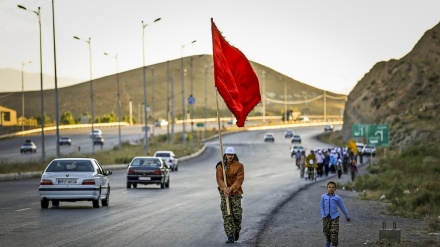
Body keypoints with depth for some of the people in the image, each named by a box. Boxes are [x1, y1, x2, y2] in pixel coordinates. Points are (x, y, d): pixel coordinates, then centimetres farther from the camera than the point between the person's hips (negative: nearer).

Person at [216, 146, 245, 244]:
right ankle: (230, 236, -6)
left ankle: (237, 230, 25)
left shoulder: (239, 166, -1)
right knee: (227, 215, -6)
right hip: (224, 192, 1)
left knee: (237, 214, -5)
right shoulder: (220, 166, 3)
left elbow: (239, 180, -8)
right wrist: (224, 188, -23)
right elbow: (219, 179, -5)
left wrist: (231, 188, -21)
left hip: (235, 192, -1)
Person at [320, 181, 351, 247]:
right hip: (326, 217, 2)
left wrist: (347, 217, 15)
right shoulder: (323, 197, 1)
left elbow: (342, 208, 7)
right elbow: (322, 207, 6)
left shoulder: (337, 198, -2)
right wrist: (323, 216, -4)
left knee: (334, 232, -8)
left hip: (334, 217, -2)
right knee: (326, 231, 11)